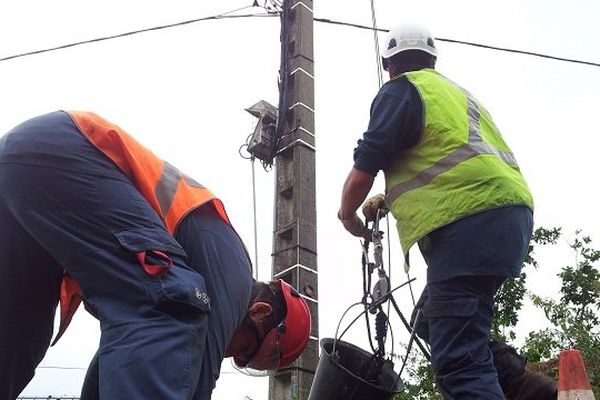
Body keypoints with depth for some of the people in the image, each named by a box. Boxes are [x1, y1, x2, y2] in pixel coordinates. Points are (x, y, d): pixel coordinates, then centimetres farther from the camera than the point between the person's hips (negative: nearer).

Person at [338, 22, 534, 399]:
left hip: (470, 222, -9)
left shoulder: (402, 89, 5)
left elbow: (366, 165, -3)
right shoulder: (458, 93, 30)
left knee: (458, 358, -14)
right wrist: (390, 198, 41)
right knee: (435, 323, 19)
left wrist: (348, 213, 14)